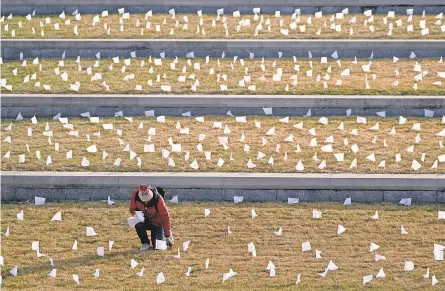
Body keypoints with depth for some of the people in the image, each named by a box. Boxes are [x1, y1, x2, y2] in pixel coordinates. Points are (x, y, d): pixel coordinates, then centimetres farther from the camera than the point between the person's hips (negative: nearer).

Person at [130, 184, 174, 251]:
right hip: (144, 220, 2)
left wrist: (168, 235, -22)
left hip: (156, 223, -2)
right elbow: (132, 209, -4)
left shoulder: (158, 199, -29)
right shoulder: (135, 194, -21)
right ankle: (145, 243, -7)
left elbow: (165, 216, -23)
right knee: (138, 225, -34)